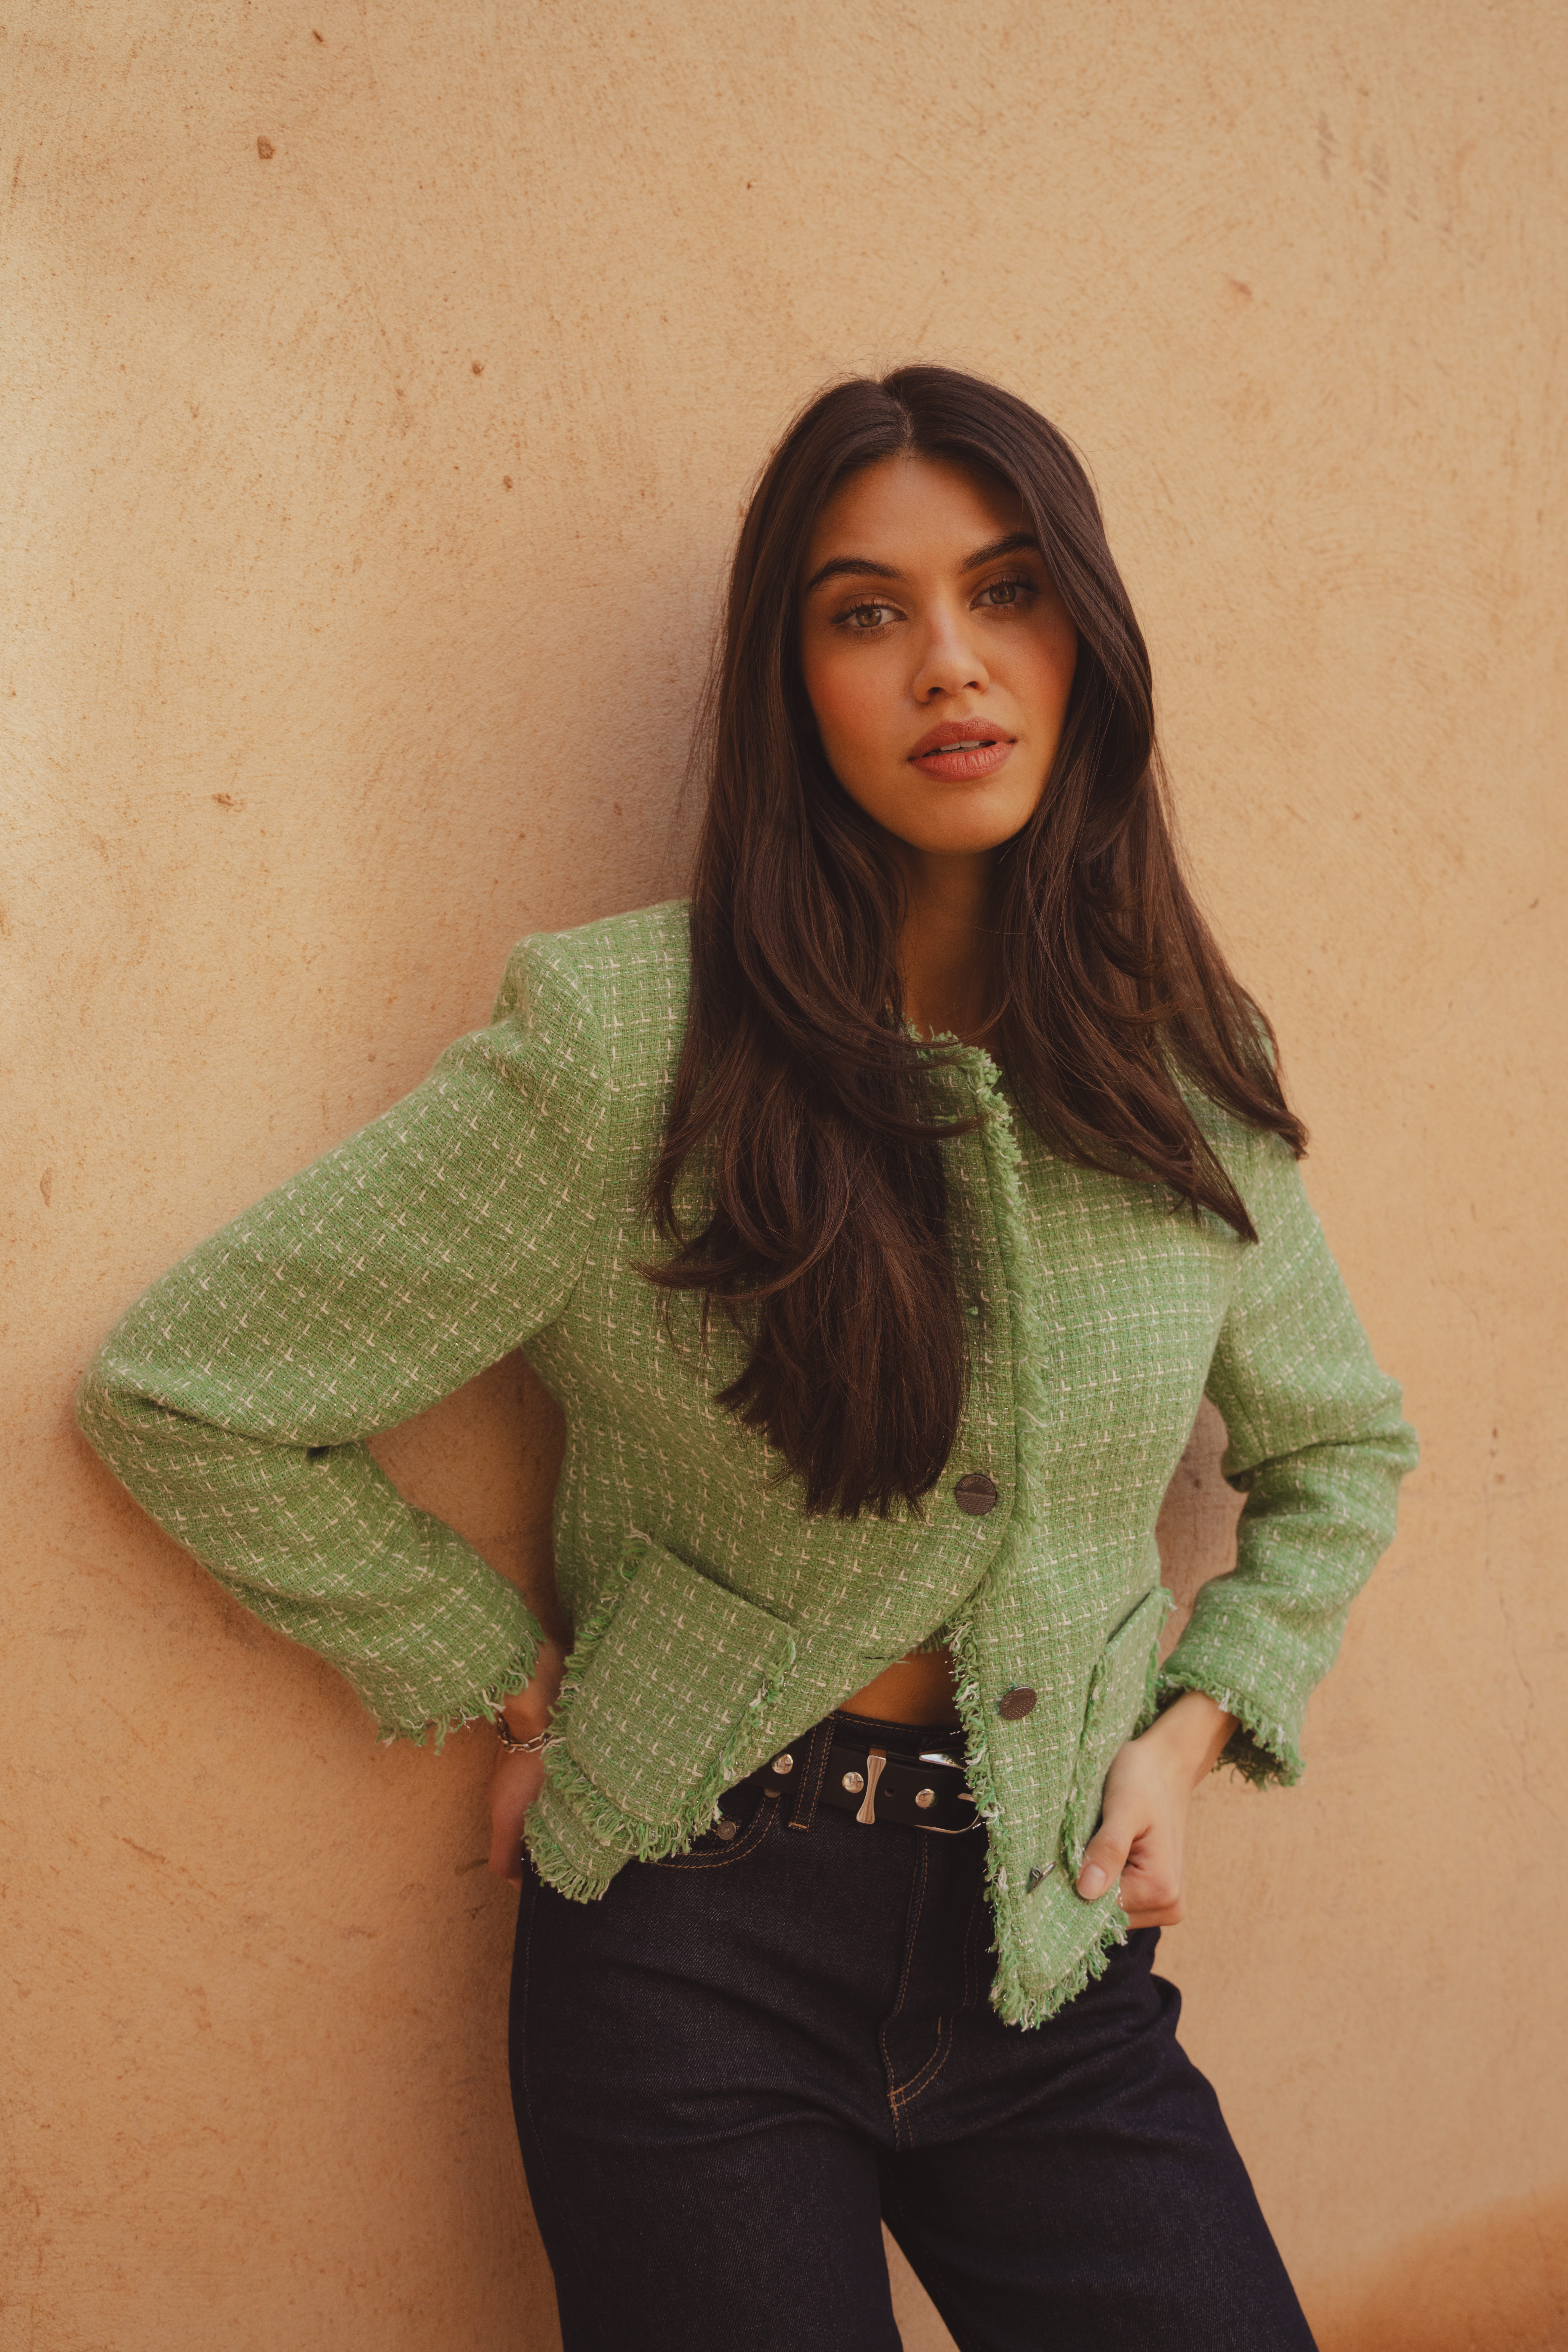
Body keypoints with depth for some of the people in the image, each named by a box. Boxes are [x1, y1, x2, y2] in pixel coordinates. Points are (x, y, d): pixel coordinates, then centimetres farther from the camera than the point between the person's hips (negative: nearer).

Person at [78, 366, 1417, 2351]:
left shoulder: (1187, 1073, -1)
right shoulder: (625, 1041, -15)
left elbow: (1341, 1450, 18)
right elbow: (182, 1392, -10)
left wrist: (1197, 1724, 4)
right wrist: (511, 1686, -6)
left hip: (1050, 1952, 4)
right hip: (700, 1952, -3)